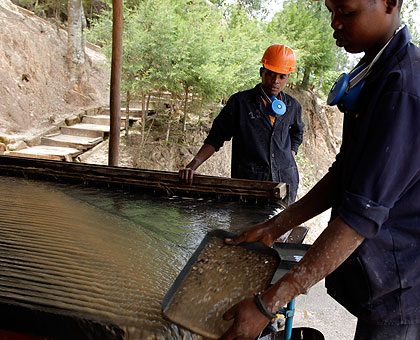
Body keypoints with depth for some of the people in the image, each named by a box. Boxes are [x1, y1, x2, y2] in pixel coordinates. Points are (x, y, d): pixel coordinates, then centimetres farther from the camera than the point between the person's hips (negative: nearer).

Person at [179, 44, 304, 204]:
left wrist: (290, 156, 15)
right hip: (247, 180, -3)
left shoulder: (293, 106, 9)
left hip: (286, 180, 4)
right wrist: (192, 166, -12)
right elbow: (215, 137, -1)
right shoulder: (240, 101, -2)